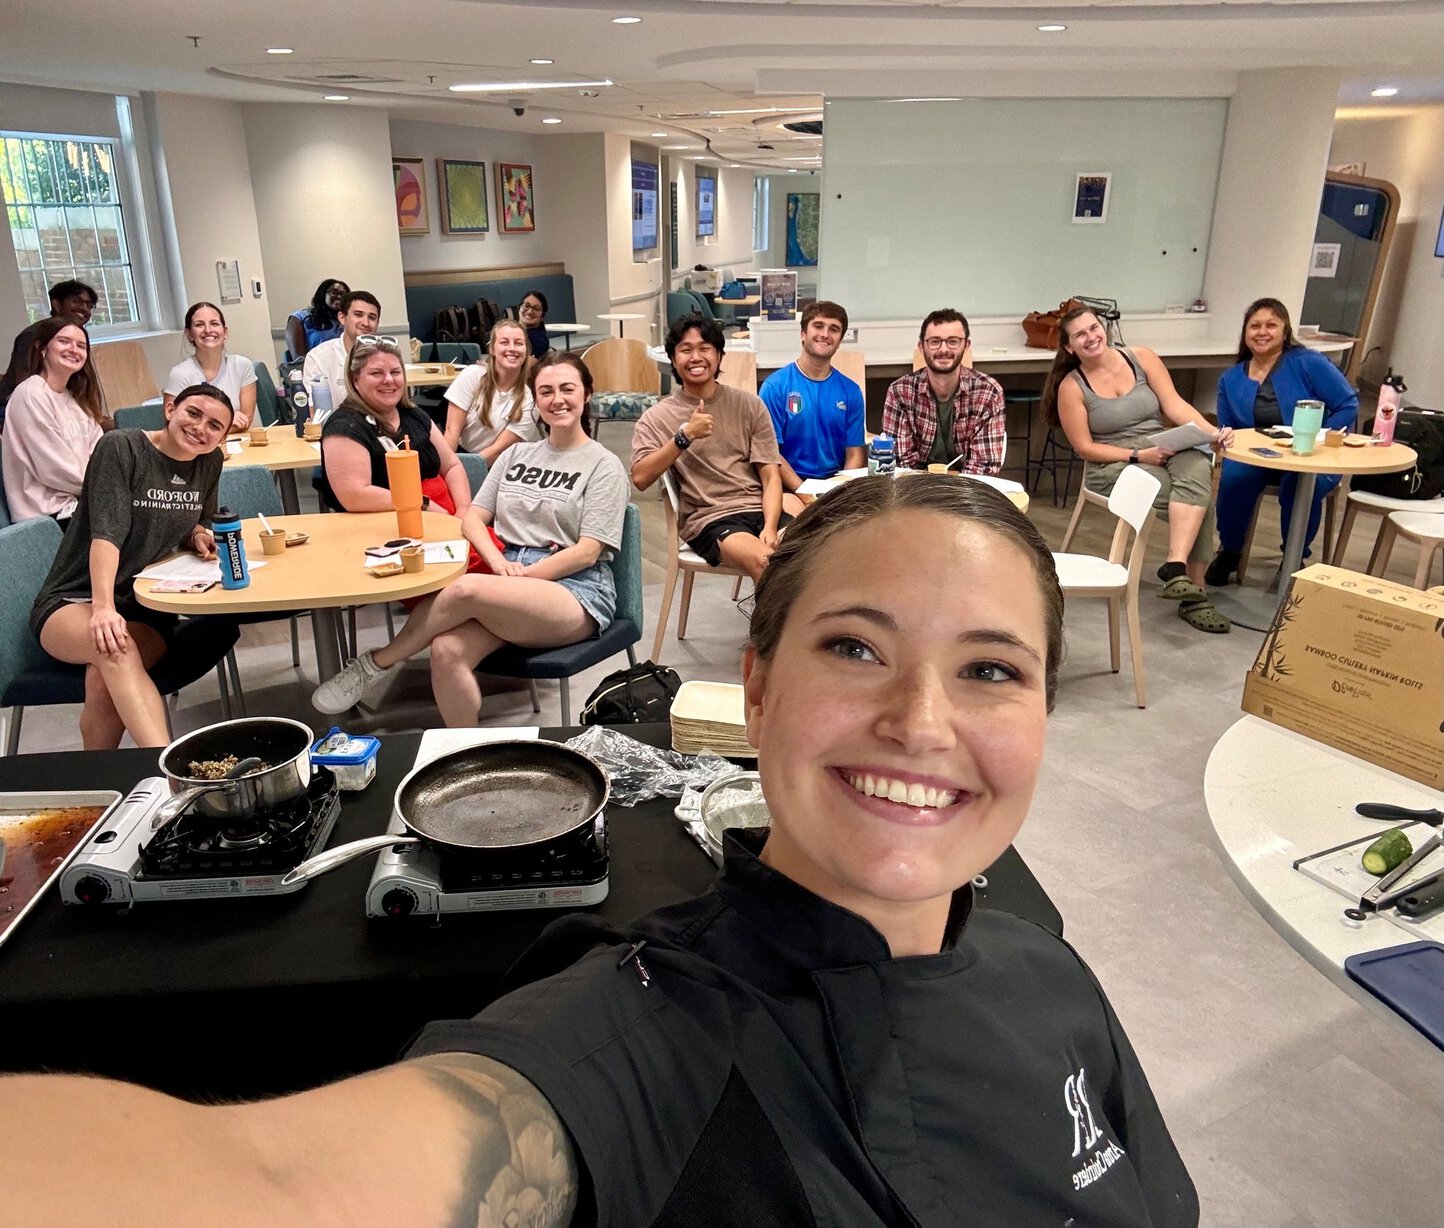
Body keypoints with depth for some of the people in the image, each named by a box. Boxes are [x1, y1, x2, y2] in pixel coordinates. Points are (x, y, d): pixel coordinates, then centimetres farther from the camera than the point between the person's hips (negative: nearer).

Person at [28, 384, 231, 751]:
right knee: (117, 651, -39)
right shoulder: (121, 448, -9)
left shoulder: (209, 462, 7)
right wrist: (103, 607, -34)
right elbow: (107, 531, -21)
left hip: (147, 609, 4)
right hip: (73, 602, -4)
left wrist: (199, 535, -2)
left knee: (105, 682, -31)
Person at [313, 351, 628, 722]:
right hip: (511, 584, 5)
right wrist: (500, 564, -10)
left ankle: (375, 664, -12)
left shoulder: (604, 466, 3)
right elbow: (473, 517, 11)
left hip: (577, 590, -4)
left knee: (466, 589, -33)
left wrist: (522, 576, -14)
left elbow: (587, 552, -6)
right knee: (446, 652, -29)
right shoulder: (517, 454, 19)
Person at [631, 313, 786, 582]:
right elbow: (640, 478, -6)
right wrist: (685, 436, -13)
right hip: (709, 520, -2)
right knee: (763, 560, -33)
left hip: (761, 510, 3)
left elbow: (771, 476, 7)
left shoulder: (749, 405, 14)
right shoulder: (656, 418, 9)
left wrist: (771, 527, -10)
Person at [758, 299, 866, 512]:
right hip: (789, 486, -3)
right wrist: (807, 496, -16)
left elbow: (855, 454, 9)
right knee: (795, 510, -36)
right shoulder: (775, 386, -1)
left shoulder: (850, 391, 10)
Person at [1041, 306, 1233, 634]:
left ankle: (1176, 569, -38)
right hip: (1112, 465, -3)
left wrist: (1212, 431, -17)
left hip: (1165, 449, 3)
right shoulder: (1071, 387, -2)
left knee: (1197, 466, -33)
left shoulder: (1142, 358, 7)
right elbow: (1084, 447, -5)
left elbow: (1175, 405, 0)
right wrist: (1138, 455, -16)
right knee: (1199, 496, -27)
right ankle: (1193, 589, -23)